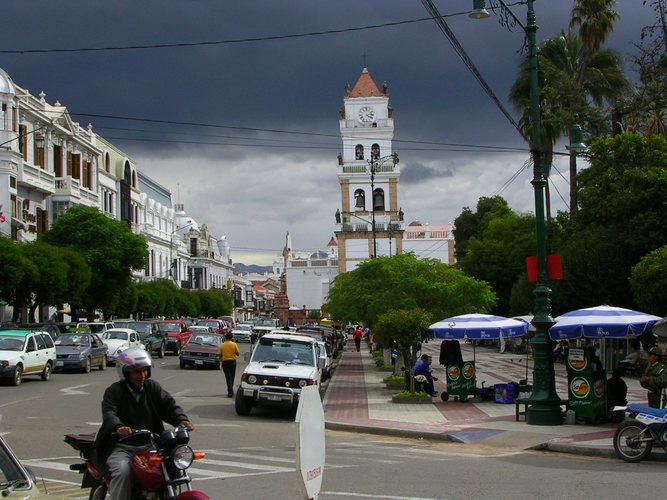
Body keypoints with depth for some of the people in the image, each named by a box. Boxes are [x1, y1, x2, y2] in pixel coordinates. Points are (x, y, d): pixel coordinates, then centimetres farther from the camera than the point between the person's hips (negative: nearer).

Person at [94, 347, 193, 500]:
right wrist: (118, 427, -43)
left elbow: (169, 404, 1)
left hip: (149, 445, 4)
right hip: (121, 446, -4)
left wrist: (182, 419, -22)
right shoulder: (114, 391, -3)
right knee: (123, 470, -31)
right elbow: (109, 413, -20)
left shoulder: (152, 387, 11)